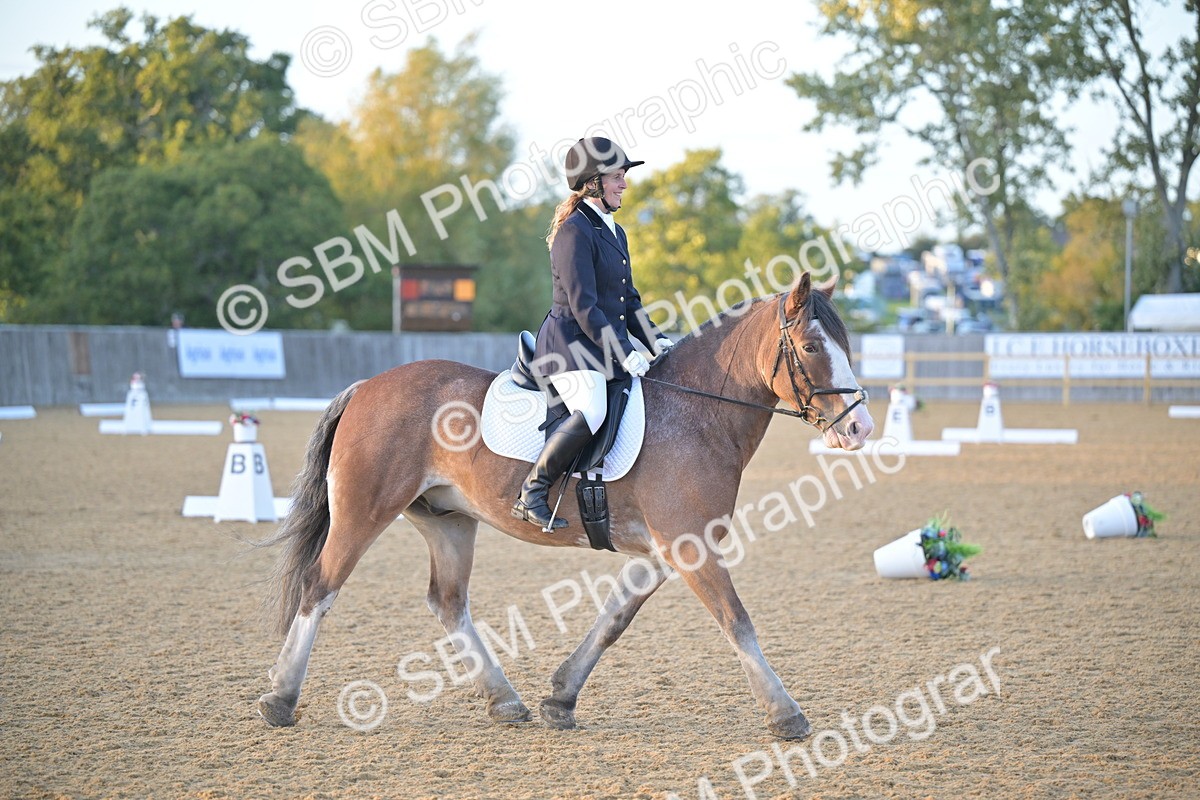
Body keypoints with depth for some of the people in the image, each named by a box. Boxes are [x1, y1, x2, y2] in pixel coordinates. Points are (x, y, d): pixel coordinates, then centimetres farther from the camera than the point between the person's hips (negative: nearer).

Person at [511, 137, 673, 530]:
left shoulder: (615, 232, 17)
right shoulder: (574, 232, -12)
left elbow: (628, 300, 23)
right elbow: (583, 307, -18)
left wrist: (654, 340, 8)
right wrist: (623, 354, -21)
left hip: (609, 342, 10)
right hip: (572, 342, -10)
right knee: (591, 412, -31)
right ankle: (531, 493, -21)